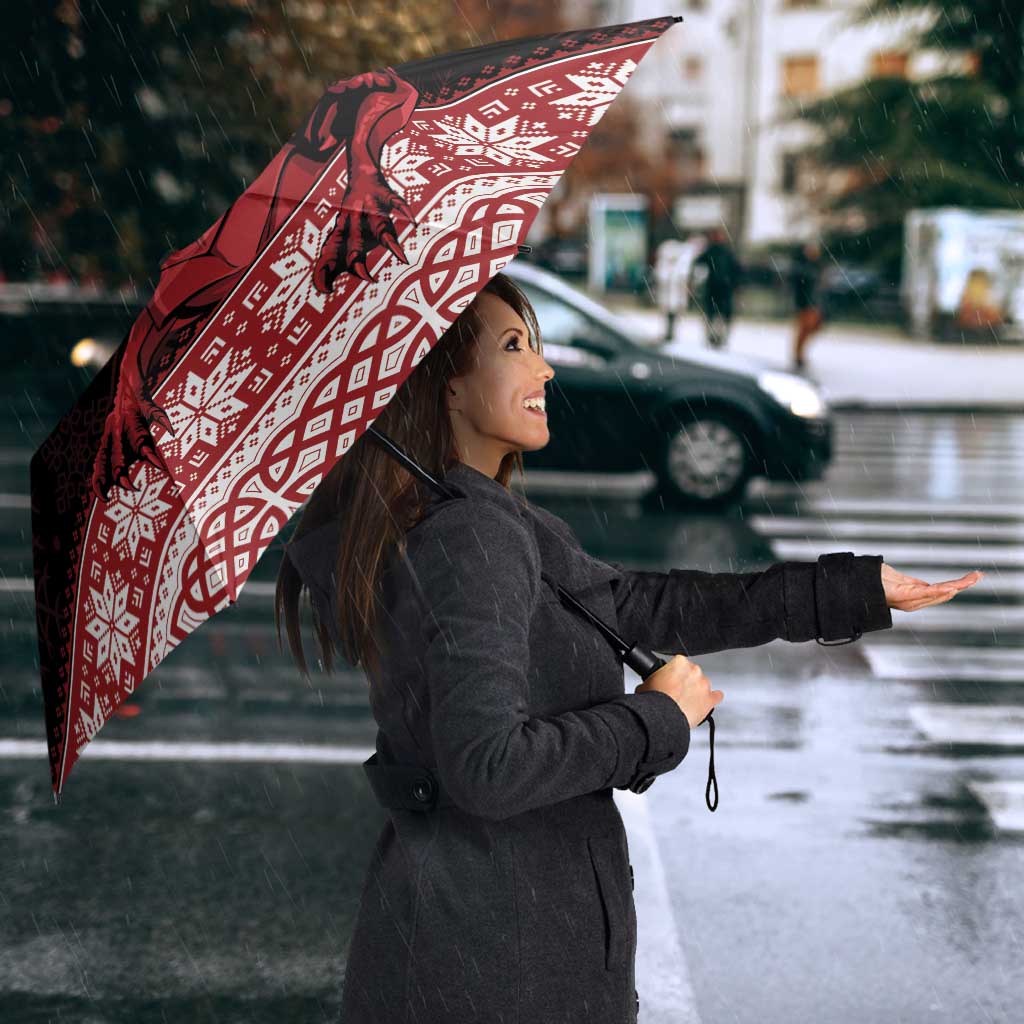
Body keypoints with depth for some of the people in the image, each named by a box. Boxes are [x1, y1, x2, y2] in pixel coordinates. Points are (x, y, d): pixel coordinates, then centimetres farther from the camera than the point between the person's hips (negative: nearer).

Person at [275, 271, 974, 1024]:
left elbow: (642, 607, 9)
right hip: (497, 942, -9)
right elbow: (485, 765, -29)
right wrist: (657, 719, -16)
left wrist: (859, 589, 9)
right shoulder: (470, 538, -22)